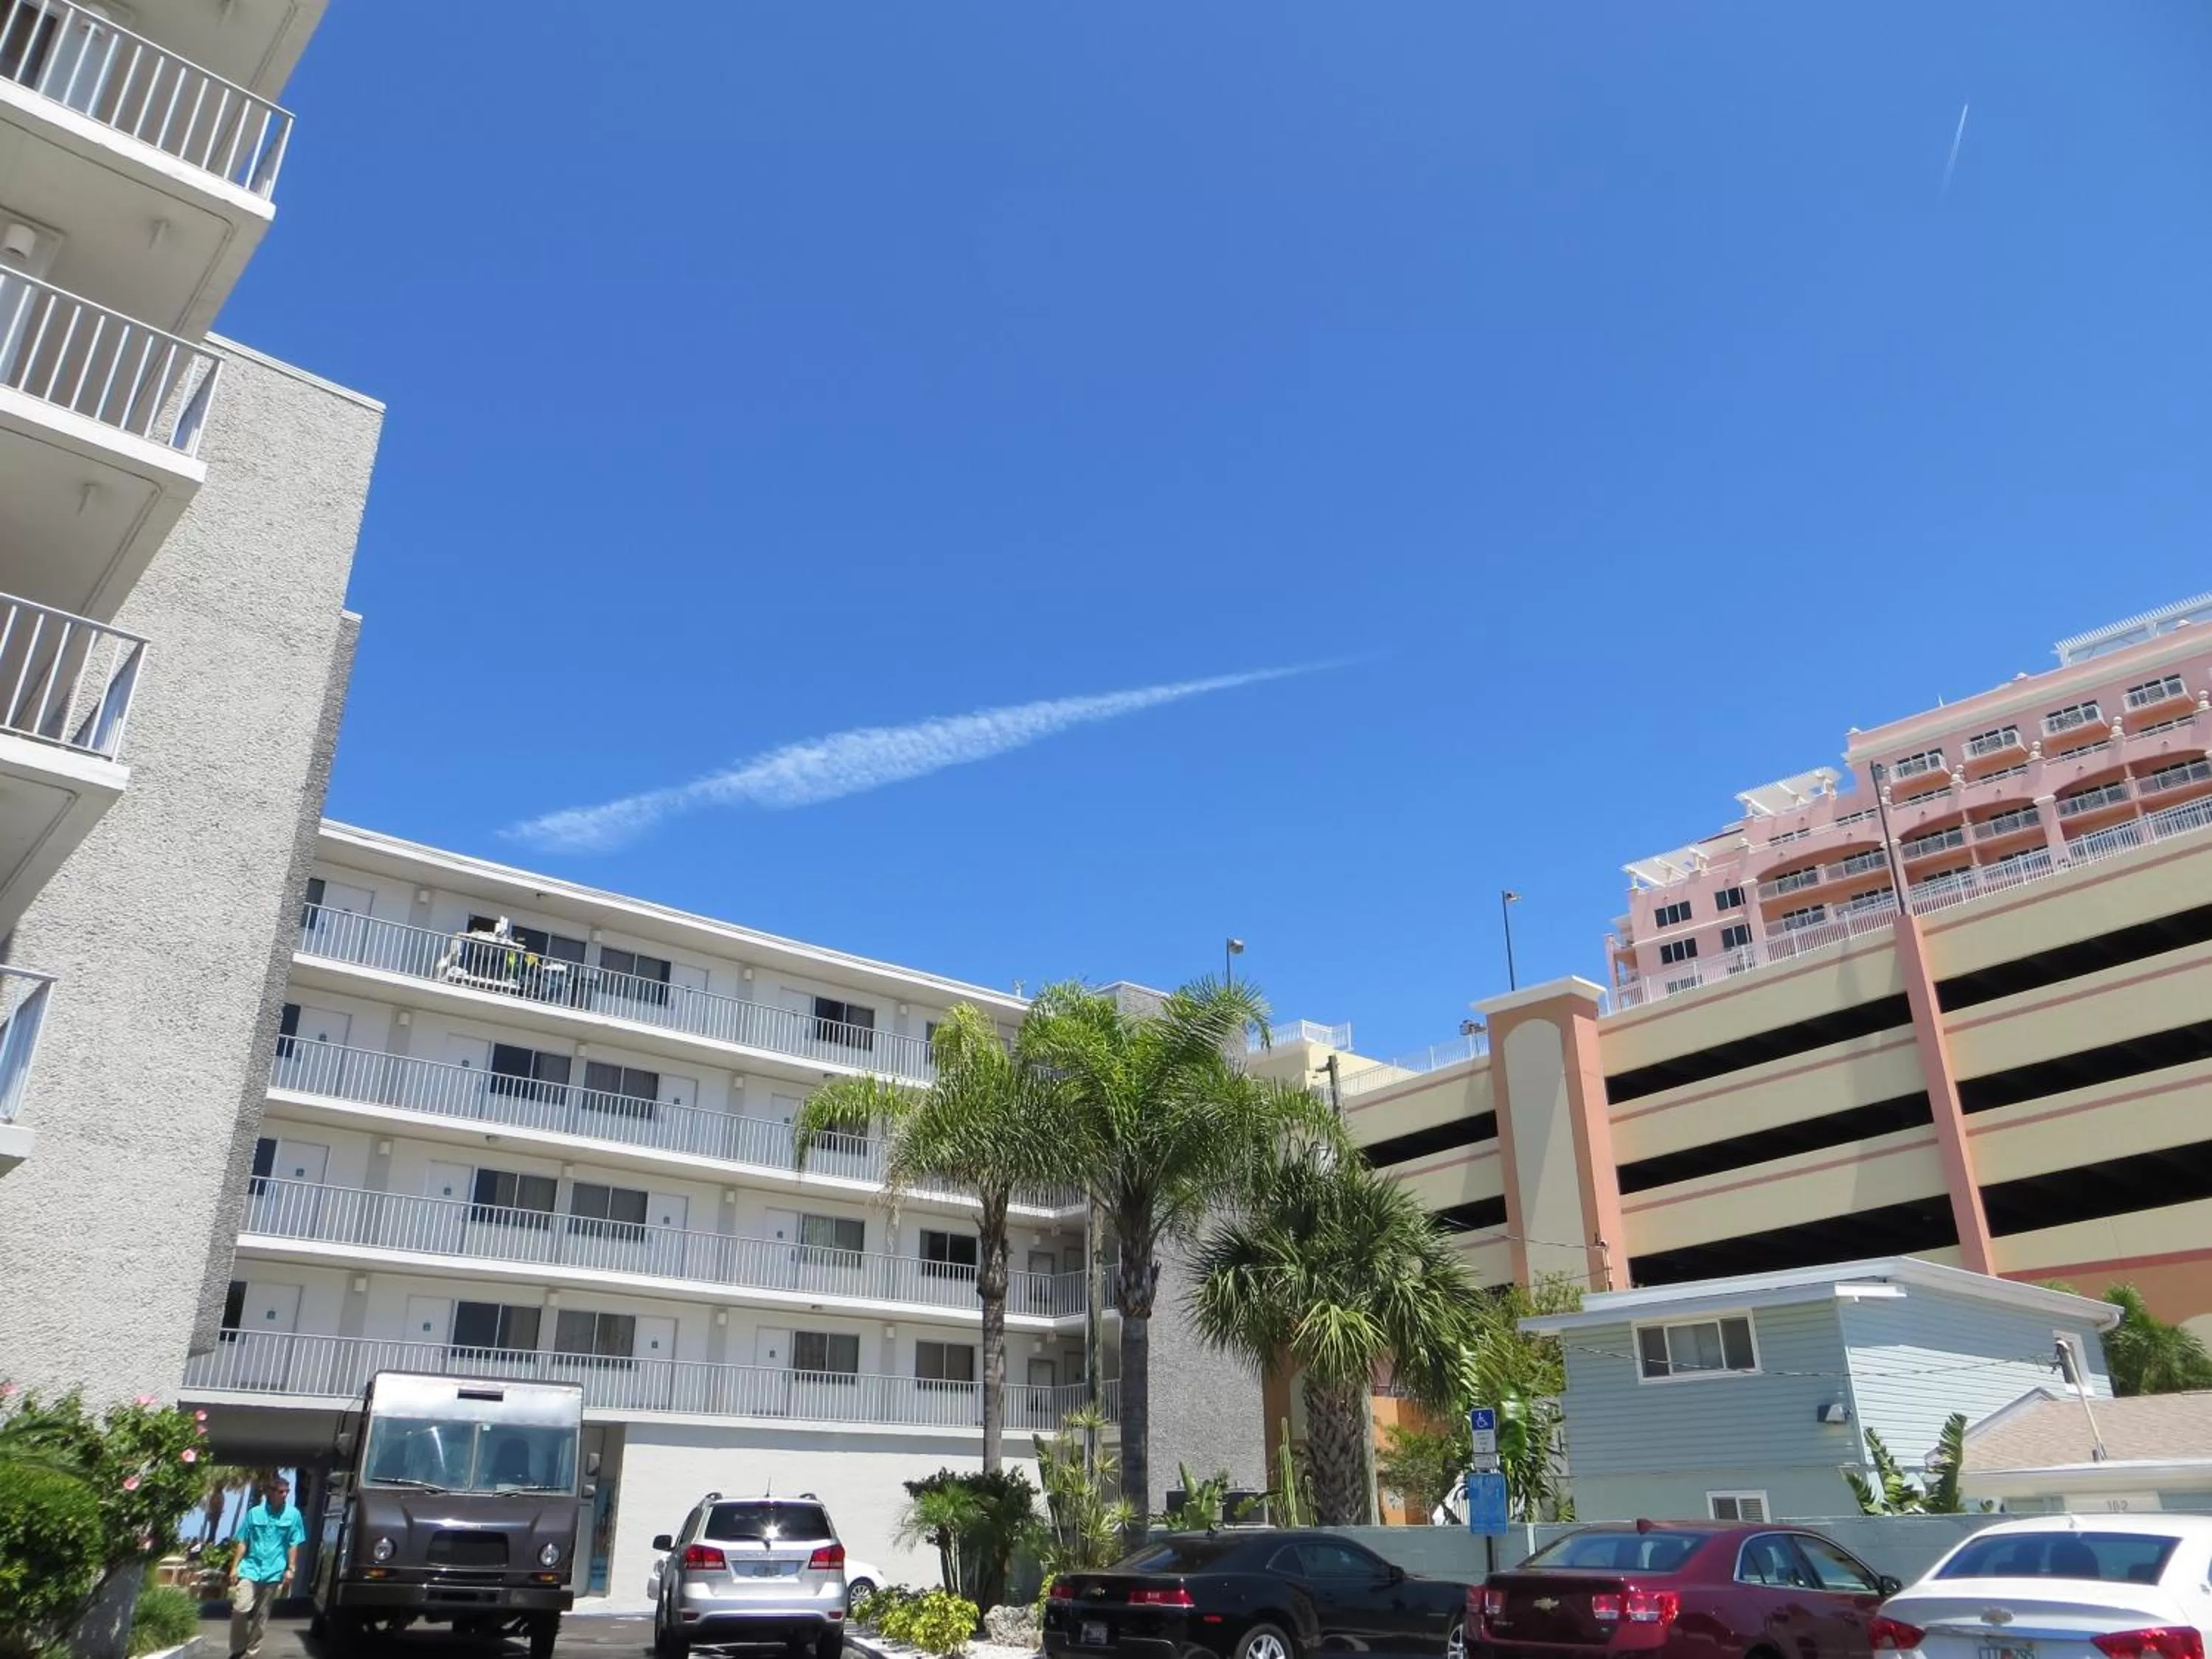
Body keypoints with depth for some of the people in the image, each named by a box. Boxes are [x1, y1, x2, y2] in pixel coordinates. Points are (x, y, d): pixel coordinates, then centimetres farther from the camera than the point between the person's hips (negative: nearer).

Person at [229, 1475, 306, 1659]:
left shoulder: (293, 1514, 0)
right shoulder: (254, 1512, 3)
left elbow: (294, 1544, 1)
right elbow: (243, 1542, 8)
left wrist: (291, 1568, -4)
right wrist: (235, 1566, 3)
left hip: (274, 1572, 0)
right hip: (250, 1568, 0)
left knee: (261, 1615, 7)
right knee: (240, 1609, -11)